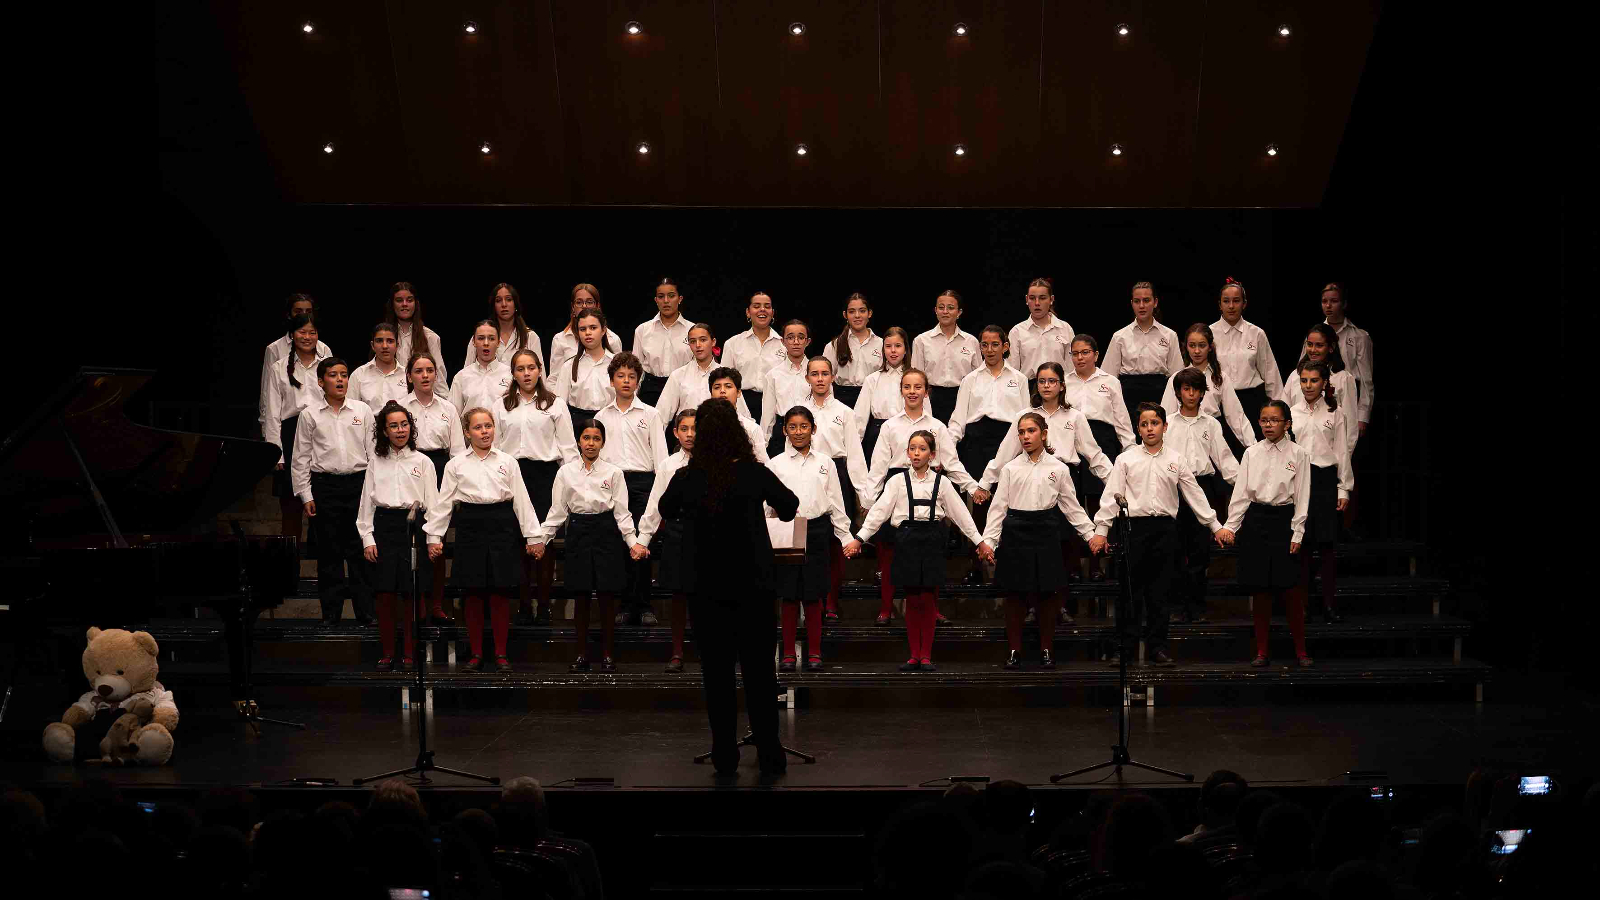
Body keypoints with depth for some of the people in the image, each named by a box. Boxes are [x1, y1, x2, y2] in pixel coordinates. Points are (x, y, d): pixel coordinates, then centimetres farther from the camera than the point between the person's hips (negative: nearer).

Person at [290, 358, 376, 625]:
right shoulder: (310, 415, 5)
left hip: (359, 483, 0)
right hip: (324, 485, 0)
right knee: (329, 552, 3)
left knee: (360, 552, 1)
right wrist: (306, 495, 0)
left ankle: (365, 611, 6)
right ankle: (330, 612, 9)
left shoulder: (363, 411, 8)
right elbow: (300, 458, 6)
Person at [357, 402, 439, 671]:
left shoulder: (422, 462, 5)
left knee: (410, 594, 0)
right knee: (384, 594, 0)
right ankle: (387, 653, 9)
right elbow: (366, 503, 10)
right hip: (384, 527, 1)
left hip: (413, 527, -1)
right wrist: (368, 538, 1)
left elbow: (432, 504, 3)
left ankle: (409, 653, 9)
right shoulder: (376, 463, 9)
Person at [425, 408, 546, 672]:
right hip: (470, 528, 0)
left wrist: (534, 536, 4)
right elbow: (443, 502, 7)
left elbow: (521, 500, 6)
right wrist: (434, 536, 2)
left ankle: (501, 654, 10)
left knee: (500, 593, 2)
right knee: (472, 594, 3)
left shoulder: (507, 462, 6)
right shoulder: (456, 465, 5)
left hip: (501, 526, 0)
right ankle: (476, 653, 12)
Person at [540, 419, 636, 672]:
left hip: (606, 532, -1)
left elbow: (621, 512, 1)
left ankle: (608, 654, 10)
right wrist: (541, 539, 1)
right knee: (581, 596, 4)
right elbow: (558, 511, 7)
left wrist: (632, 542, -6)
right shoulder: (566, 472, 4)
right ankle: (582, 654, 12)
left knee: (607, 596, 1)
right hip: (578, 531, 1)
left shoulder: (613, 472, 1)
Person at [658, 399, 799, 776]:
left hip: (706, 589, 0)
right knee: (759, 670, 9)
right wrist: (770, 505, 31)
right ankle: (769, 753, 12)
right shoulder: (754, 475, -11)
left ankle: (725, 755, 10)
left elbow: (666, 510, 12)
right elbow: (789, 507, 9)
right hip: (753, 586, 0)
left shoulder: (686, 479, -11)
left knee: (717, 672, 9)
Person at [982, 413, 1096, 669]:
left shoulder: (1058, 469, 4)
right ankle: (1014, 651, 11)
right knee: (1015, 595, 2)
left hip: (1045, 533, 0)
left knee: (1047, 595, 2)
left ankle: (1046, 650, 14)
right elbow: (999, 507, 3)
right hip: (1016, 532, 0)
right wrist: (988, 540, -5)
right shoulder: (1010, 469, 4)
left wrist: (1092, 535, 3)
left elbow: (1072, 507, 8)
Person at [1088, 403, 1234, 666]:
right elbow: (1111, 496, 1)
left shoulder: (1175, 460, 10)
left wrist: (1216, 526, 10)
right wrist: (1101, 530, -6)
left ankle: (1156, 647, 11)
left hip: (1165, 528, 1)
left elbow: (1195, 495, 13)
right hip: (1135, 526, -1)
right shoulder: (1126, 460, 6)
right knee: (1130, 591, -1)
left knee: (1159, 592, 4)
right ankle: (1124, 647, 6)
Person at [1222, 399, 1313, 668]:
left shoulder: (1299, 454, 0)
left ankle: (1301, 650, 7)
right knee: (1259, 588, 4)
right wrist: (1229, 527, -2)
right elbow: (1241, 493, 5)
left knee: (1290, 589, -4)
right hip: (1255, 521, 2)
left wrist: (1297, 534, -6)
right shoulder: (1252, 453, 6)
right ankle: (1261, 651, 11)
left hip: (1284, 520, -2)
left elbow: (1302, 497, 0)